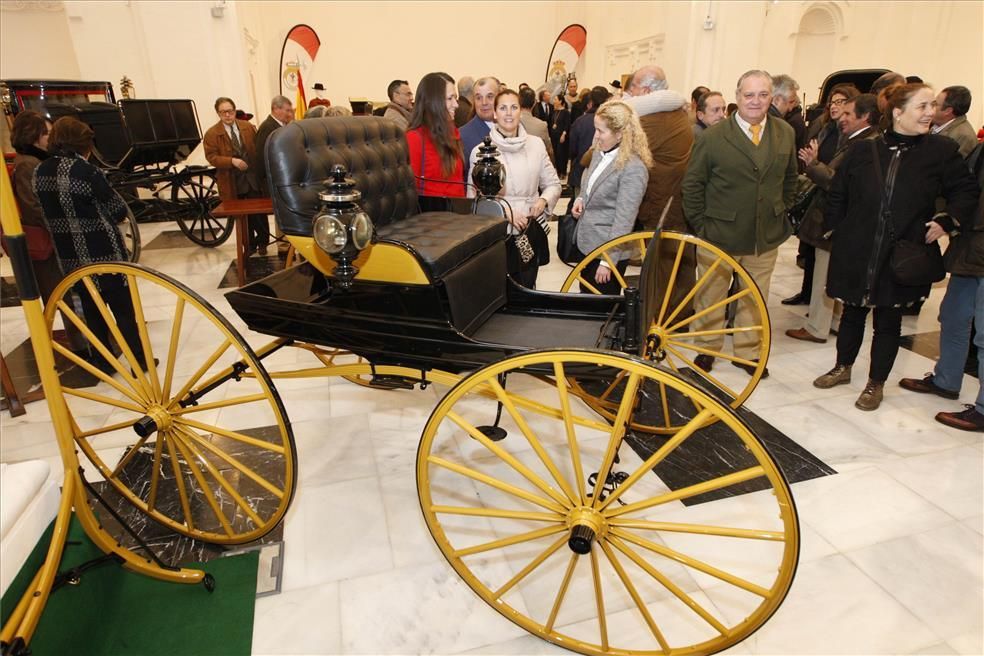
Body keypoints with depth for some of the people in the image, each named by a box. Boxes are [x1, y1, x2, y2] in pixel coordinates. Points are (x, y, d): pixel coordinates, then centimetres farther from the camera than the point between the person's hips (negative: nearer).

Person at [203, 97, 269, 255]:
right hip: (232, 181, -1)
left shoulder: (248, 127, 6)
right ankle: (250, 245, 20)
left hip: (253, 176, 1)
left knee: (259, 212, 5)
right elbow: (211, 157, -8)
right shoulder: (211, 133, -3)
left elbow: (258, 148, 8)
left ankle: (262, 242, 20)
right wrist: (232, 161, -23)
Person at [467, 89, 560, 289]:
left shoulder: (536, 144, 3)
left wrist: (543, 200, -9)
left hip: (530, 230, 3)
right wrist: (505, 211, -17)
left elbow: (553, 184, 12)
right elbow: (474, 196, -6)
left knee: (527, 288, 13)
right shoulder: (480, 151, -5)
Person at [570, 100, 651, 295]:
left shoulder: (633, 169, -21)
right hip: (587, 244, 8)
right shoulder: (600, 153, 5)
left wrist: (607, 260, -22)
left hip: (609, 251, -8)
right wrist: (580, 198, 0)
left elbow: (623, 221, -22)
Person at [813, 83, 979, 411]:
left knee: (888, 320, 9)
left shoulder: (941, 150, -3)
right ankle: (842, 367, 35)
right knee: (852, 312, 15)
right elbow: (837, 196, 5)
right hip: (856, 254, 1)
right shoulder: (861, 151, -3)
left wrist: (947, 220, -9)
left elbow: (966, 190, 6)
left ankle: (876, 384, 24)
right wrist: (835, 232, 3)